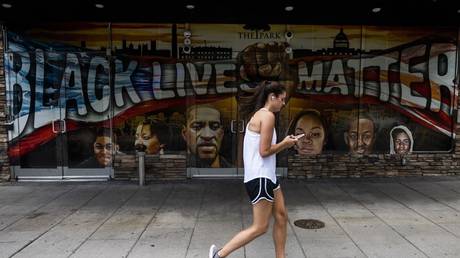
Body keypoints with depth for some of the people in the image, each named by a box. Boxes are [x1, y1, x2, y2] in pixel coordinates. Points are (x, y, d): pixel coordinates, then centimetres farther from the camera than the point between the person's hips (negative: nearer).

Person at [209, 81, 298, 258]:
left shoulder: (259, 114, 14)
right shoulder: (268, 116, -15)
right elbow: (264, 151, -19)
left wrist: (283, 144, 8)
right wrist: (285, 143, -5)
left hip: (266, 175, 10)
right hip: (260, 177, -10)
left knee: (281, 216, 15)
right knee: (260, 227, 0)